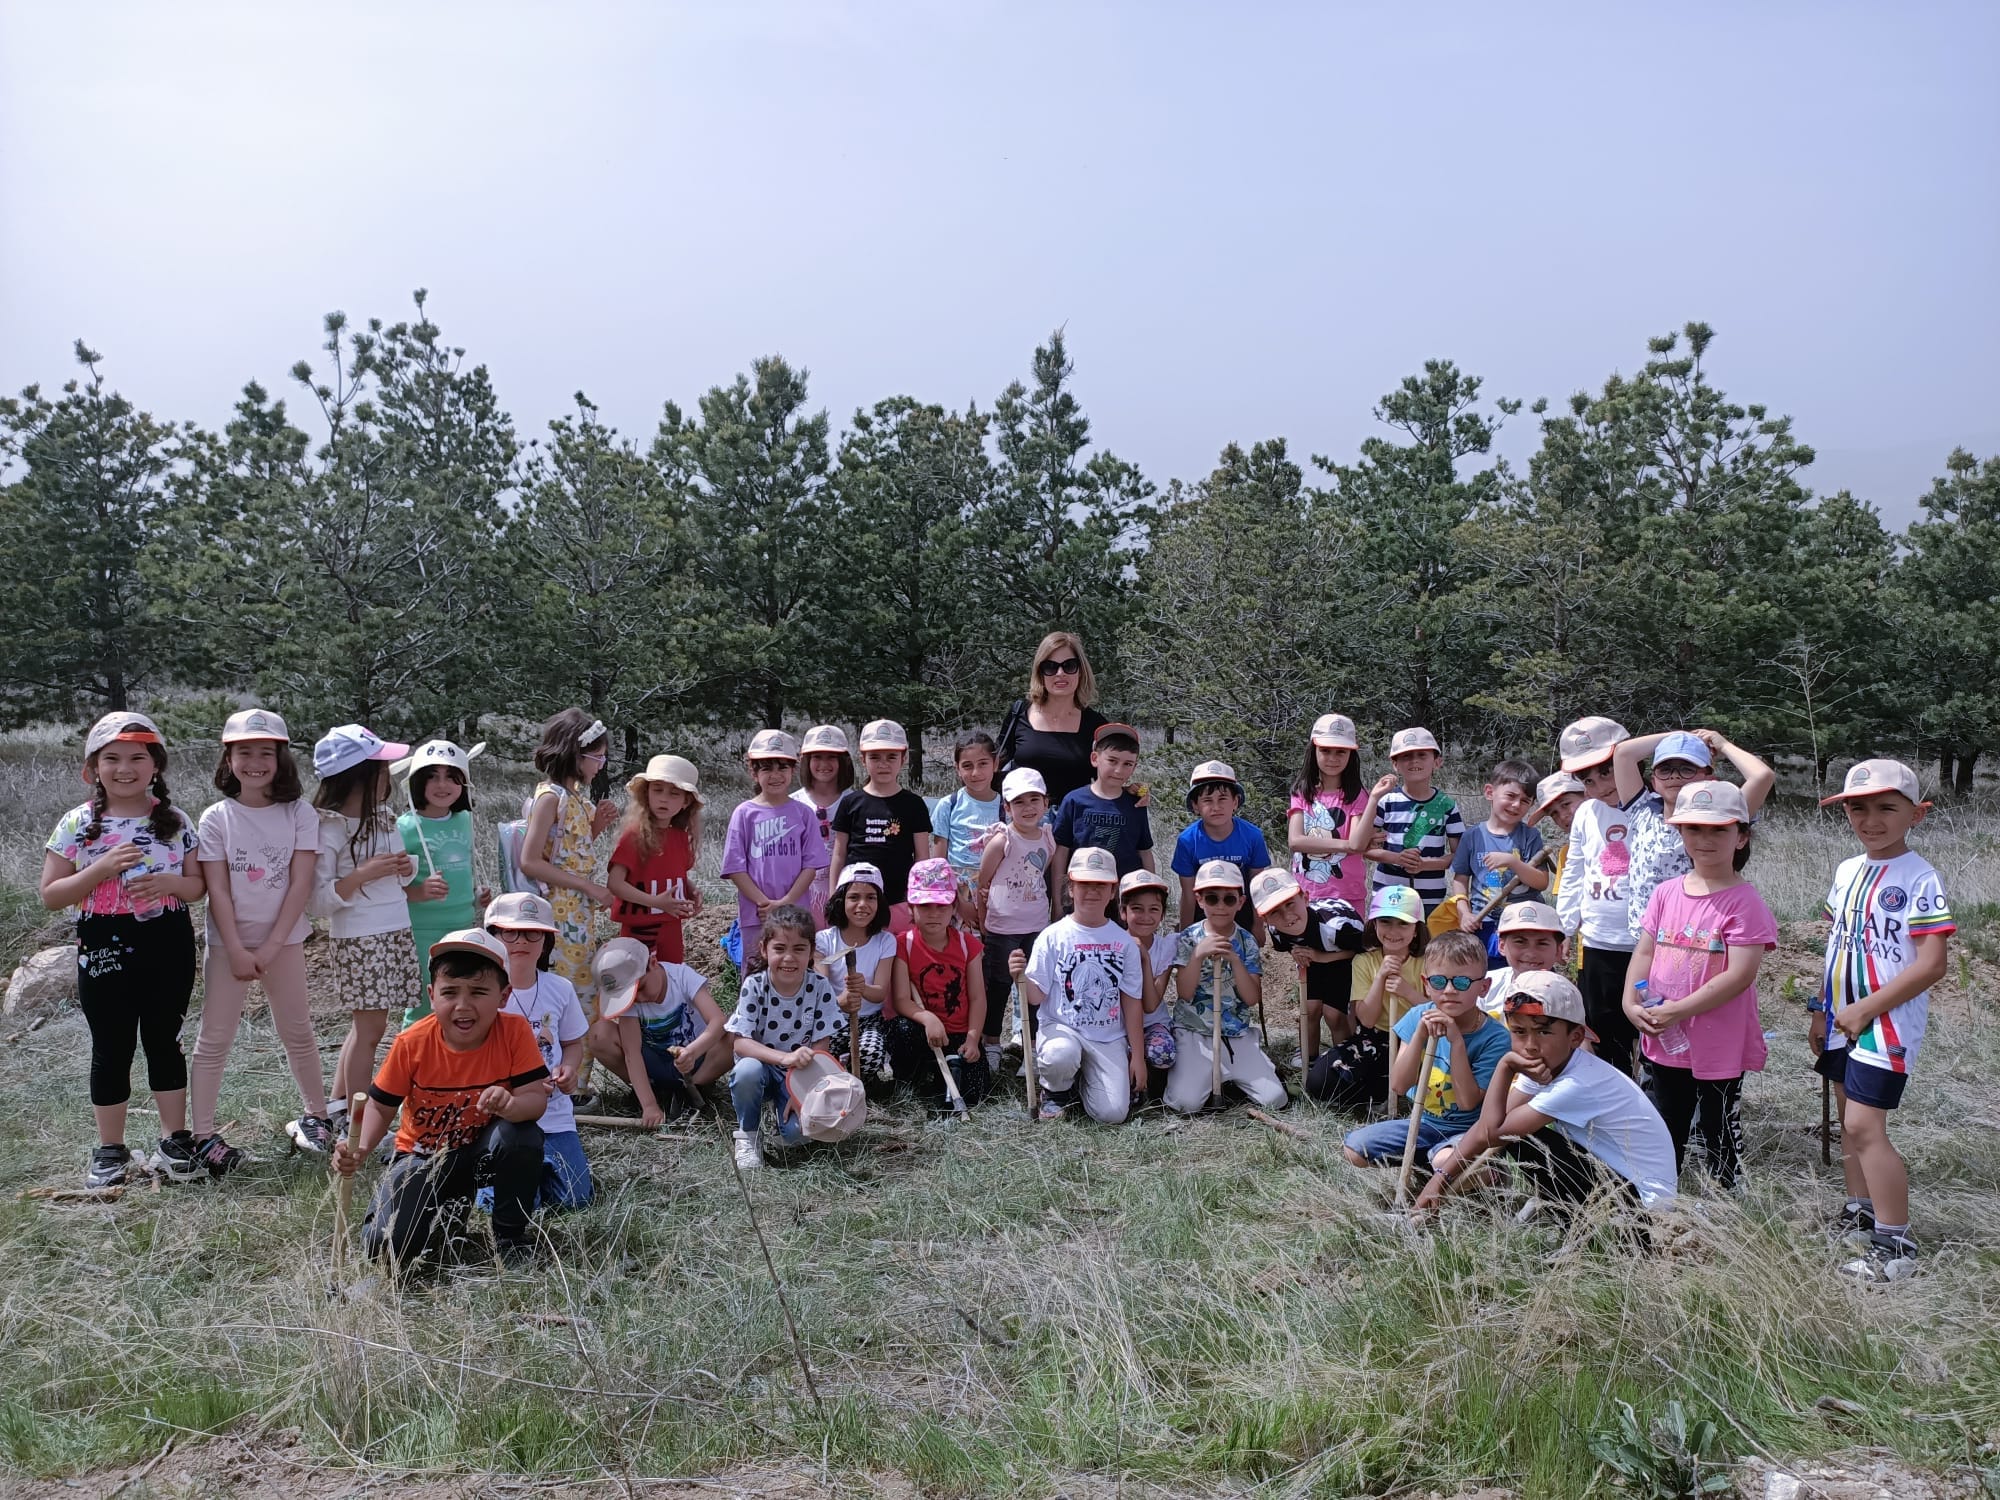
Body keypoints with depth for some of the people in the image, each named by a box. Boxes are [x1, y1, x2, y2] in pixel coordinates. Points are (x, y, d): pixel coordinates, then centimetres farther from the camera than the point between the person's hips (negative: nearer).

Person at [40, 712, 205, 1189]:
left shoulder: (175, 821, 2)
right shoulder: (77, 824, -3)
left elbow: (198, 884, 7)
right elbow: (50, 895, -4)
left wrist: (169, 882, -15)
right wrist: (102, 869, -19)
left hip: (169, 944, 1)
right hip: (105, 947, -1)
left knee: (164, 1041, 10)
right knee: (111, 1047, 7)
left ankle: (175, 1141, 21)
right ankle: (110, 1150, 20)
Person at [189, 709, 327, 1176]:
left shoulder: (299, 813, -5)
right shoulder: (216, 818, -5)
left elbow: (300, 884, -8)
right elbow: (217, 890, -8)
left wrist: (271, 947, -13)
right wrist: (237, 951, -14)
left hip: (284, 939, 1)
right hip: (229, 942, -1)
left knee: (298, 1032, 12)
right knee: (214, 1039, 3)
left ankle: (318, 1115, 25)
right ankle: (203, 1135, 8)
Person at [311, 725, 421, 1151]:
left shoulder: (384, 814, 9)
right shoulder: (330, 828, -14)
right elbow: (317, 901, -15)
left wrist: (407, 867, 0)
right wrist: (364, 875, -26)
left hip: (395, 934, 7)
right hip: (357, 939, -7)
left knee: (364, 1025, 11)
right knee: (370, 1027, -3)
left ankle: (335, 1114, 22)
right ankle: (358, 1128, 8)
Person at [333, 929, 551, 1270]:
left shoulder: (514, 1032, -21)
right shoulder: (411, 1044, -19)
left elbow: (537, 1098, -24)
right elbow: (380, 1106, -7)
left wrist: (511, 1105, -48)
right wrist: (359, 1148, -27)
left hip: (482, 1150, 0)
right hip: (424, 1157, 1)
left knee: (522, 1136, -35)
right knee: (386, 1245, -20)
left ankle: (511, 1235, -8)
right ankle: (448, 1211, 16)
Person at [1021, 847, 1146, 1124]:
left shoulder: (1124, 941, 4)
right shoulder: (1053, 936, -3)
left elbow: (1132, 1001, 6)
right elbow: (1036, 996, -4)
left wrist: (1138, 1056, 4)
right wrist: (1021, 978, -27)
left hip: (1109, 1036, 2)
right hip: (1060, 1028, -2)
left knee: (1113, 1113, -15)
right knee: (1060, 1055, -38)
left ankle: (1085, 1080, 20)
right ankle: (1056, 1092, 0)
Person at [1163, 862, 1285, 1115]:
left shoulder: (1246, 941, 2)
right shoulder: (1188, 938, -3)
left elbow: (1253, 998, -5)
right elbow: (1184, 993, -11)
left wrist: (1234, 959, -18)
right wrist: (1198, 954, -24)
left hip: (1238, 1036, 3)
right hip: (1194, 1034, -3)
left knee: (1275, 1100, -10)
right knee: (1186, 1104, -23)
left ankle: (1231, 1078, 18)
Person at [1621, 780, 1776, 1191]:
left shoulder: (1744, 902, -15)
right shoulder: (1666, 893, 3)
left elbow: (1740, 974, -21)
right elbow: (1644, 951, 5)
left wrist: (1678, 1011, -22)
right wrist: (1631, 1004, -10)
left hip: (1719, 1046, -6)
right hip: (1664, 1041, 6)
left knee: (1721, 1139, 11)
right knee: (1665, 1137, 22)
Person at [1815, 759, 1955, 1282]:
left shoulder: (1920, 879, -14)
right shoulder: (1846, 871, 9)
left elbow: (1932, 963, -19)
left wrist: (1865, 1009, -18)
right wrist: (1824, 1011, 16)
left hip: (1886, 1022, -8)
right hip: (1844, 1021, 8)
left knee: (1864, 1126, -12)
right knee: (1849, 1122, 16)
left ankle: (1895, 1246, -3)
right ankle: (1859, 1213, 32)